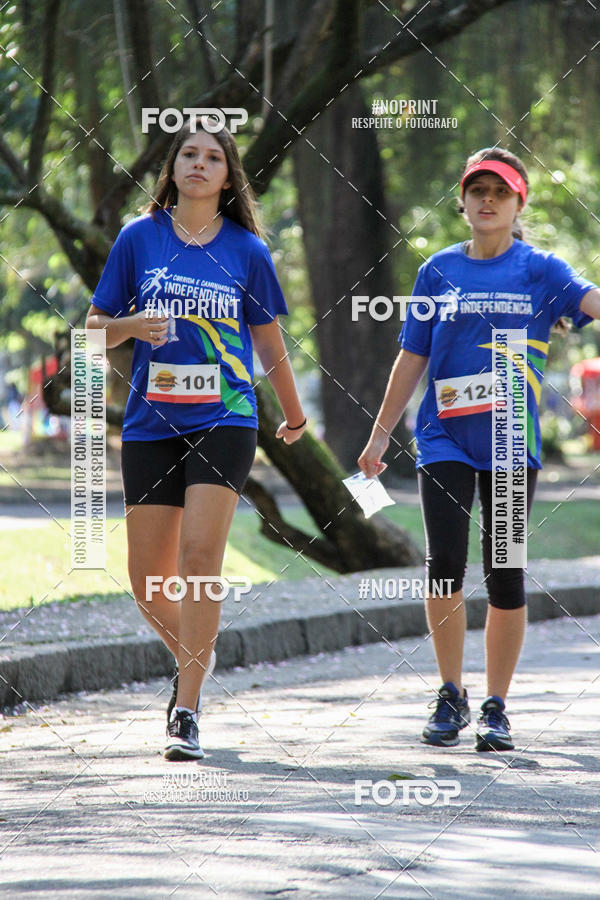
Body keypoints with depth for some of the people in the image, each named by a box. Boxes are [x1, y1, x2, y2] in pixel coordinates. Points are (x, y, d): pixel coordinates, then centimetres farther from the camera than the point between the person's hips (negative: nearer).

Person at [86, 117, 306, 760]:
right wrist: (133, 325, -11)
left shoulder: (247, 250, 4)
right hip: (151, 422, 2)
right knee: (148, 577, 3)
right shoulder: (139, 237, 5)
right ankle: (194, 657, 35)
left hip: (224, 419, -2)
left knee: (200, 552, -18)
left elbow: (269, 344, 16)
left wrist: (293, 415, 26)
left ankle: (186, 713, -15)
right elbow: (95, 325, 10)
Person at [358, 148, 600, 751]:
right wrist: (380, 434, 12)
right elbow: (412, 359, 13)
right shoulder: (439, 270, 8)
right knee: (444, 563, -10)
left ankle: (495, 708, 12)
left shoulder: (539, 271, 3)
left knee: (505, 575, 1)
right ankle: (451, 697, 6)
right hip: (444, 438, 1)